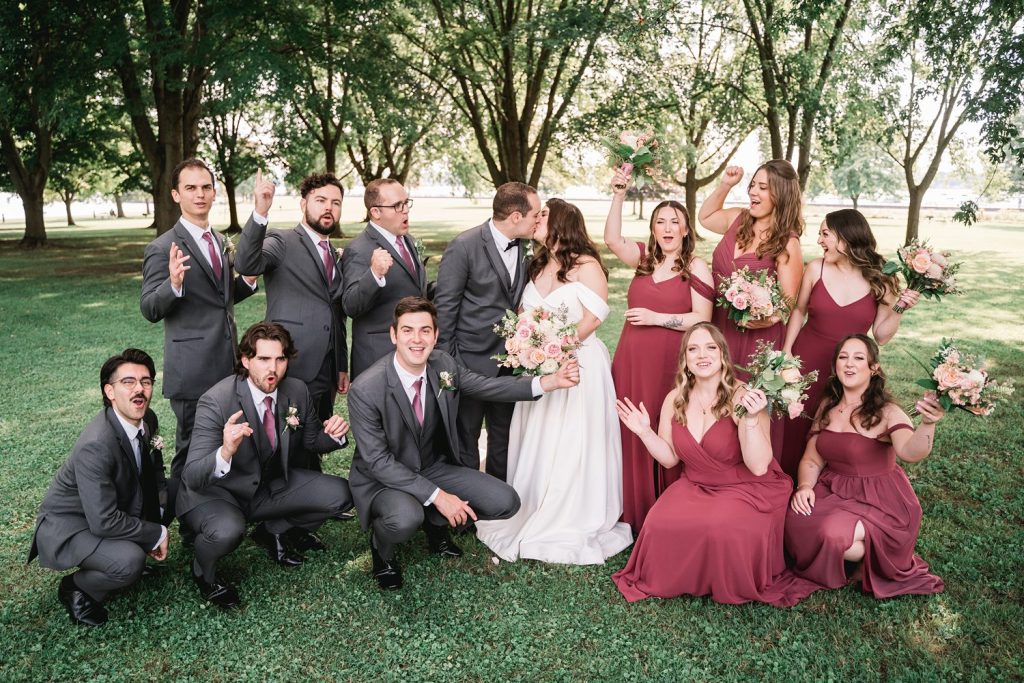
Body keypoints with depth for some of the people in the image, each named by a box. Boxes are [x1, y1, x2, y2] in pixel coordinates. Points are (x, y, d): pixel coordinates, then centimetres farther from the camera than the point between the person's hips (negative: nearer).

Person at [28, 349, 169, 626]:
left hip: (115, 508, 8)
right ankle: (76, 587, 1)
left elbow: (153, 471, 10)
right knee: (130, 562, -30)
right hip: (66, 526, -8)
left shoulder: (147, 419, -9)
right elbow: (104, 522, -31)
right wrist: (157, 534, -20)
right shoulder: (95, 446, -33)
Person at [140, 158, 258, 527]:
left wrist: (247, 280, 2)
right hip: (193, 368, -7)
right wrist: (174, 284, -31)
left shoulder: (219, 242, 12)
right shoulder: (163, 248, -11)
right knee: (192, 450, 4)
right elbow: (150, 310, -12)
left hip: (227, 365, 7)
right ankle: (191, 526, 20)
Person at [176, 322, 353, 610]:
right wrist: (226, 452, -52)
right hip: (216, 492, -5)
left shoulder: (297, 392, -10)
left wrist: (333, 434, -17)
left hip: (272, 485, 5)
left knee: (339, 495, -11)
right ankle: (203, 572, 1)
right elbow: (192, 477, -30)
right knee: (227, 531, -37)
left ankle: (274, 532, 16)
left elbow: (311, 440, 8)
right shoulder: (215, 402, -26)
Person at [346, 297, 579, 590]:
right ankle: (382, 549, 1)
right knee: (405, 519, -38)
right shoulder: (365, 390, -26)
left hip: (434, 467, 5)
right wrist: (437, 496, -27)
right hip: (383, 478, -5)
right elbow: (378, 461, -23)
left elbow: (488, 386, 2)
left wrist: (550, 382, -11)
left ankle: (436, 523, 18)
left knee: (505, 503, -9)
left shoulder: (443, 364, -10)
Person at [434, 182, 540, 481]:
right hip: (471, 361, -6)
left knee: (504, 438, 16)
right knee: (465, 437, 10)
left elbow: (519, 301, 10)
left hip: (510, 361, 6)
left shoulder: (524, 248, 3)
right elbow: (444, 307, -11)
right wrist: (445, 361, -10)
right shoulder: (464, 246, -15)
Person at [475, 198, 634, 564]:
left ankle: (574, 523, 15)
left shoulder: (586, 265, -8)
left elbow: (594, 317, -13)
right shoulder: (536, 266, 12)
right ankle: (533, 516, 23)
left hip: (578, 365, -6)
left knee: (572, 444, 0)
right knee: (537, 443, 10)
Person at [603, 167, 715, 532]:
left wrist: (656, 318, -11)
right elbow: (612, 239, -4)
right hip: (631, 364, 4)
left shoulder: (696, 267, -1)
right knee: (632, 435, 8)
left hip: (670, 365, -4)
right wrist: (619, 196, -12)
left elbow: (702, 319, -7)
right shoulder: (645, 257, 11)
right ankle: (633, 513, 22)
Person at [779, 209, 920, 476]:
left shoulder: (881, 281, -5)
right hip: (806, 362, 1)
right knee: (796, 429, 5)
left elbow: (881, 335, 0)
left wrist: (900, 309, -15)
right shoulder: (816, 268, -3)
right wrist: (786, 351, 2)